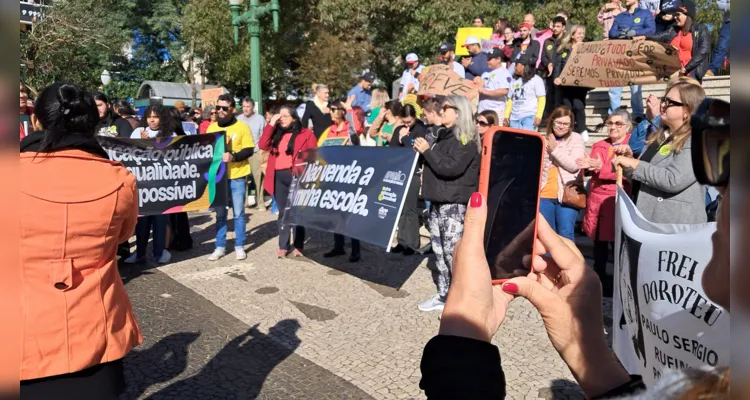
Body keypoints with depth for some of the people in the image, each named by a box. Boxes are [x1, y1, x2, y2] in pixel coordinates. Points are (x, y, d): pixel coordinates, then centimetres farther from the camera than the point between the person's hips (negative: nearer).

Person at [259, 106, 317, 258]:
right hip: (278, 177, 5)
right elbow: (263, 145, 0)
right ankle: (283, 246, 14)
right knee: (283, 211, 9)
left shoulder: (306, 134, 1)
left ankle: (298, 246, 10)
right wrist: (271, 124, 0)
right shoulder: (276, 133, 16)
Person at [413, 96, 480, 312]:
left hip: (455, 203, -9)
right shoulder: (444, 136, 19)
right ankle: (444, 295, 19)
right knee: (439, 249, 10)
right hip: (438, 201, 9)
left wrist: (427, 150, -15)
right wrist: (421, 150, 11)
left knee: (453, 251, -10)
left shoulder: (466, 139, -9)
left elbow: (452, 167, -22)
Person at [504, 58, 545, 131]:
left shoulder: (536, 79, 2)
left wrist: (538, 116, -12)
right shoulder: (514, 81, 18)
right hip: (514, 118, 5)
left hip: (529, 117, -5)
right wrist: (506, 116, 10)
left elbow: (542, 99, -3)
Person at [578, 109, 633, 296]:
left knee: (617, 243, 0)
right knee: (599, 242, 13)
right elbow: (592, 170, 13)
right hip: (596, 200, 5)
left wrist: (601, 167, -23)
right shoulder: (599, 146, 16)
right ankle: (599, 280, 25)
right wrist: (588, 166, -10)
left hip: (618, 201, -5)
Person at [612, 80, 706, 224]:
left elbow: (673, 180, -24)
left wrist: (634, 163, -18)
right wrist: (628, 160, 1)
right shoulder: (659, 137, 14)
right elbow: (640, 178, 21)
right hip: (645, 218, 8)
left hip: (676, 220, -8)